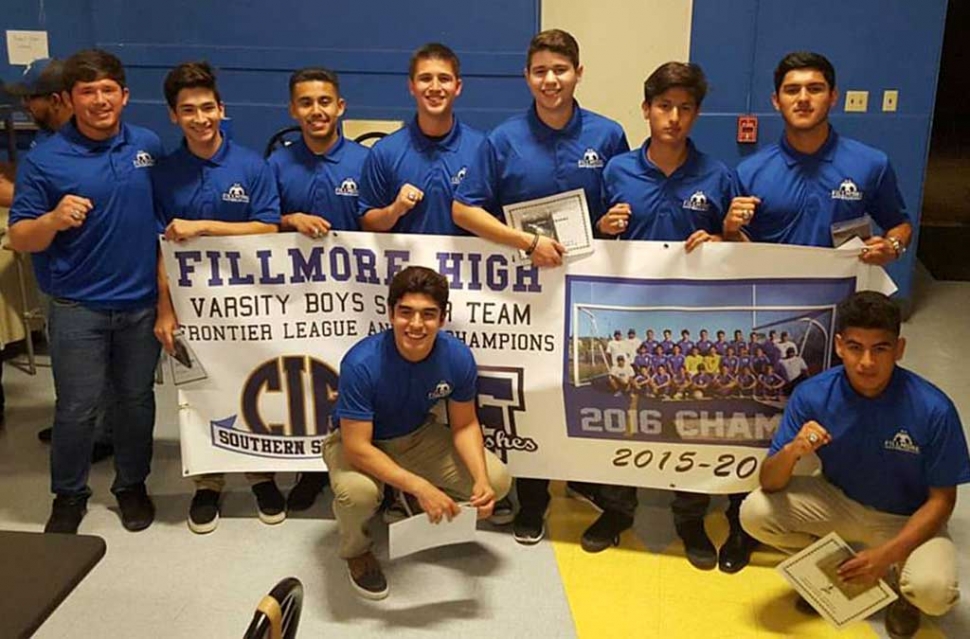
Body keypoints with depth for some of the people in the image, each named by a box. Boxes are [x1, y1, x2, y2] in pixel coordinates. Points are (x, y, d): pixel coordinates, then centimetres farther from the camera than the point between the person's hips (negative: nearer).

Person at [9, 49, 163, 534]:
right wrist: (54, 220, -28)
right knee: (76, 410, 5)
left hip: (142, 303, 3)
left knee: (136, 400, 14)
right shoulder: (44, 160, -9)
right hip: (78, 308, -2)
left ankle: (132, 484, 33)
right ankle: (68, 495, 26)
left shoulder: (150, 145, 1)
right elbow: (19, 240, -7)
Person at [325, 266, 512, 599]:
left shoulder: (457, 356, -21)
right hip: (358, 443, -4)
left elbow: (465, 425, -7)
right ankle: (356, 550, 1)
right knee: (357, 492, -37)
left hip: (418, 436, 4)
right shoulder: (361, 363, -33)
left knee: (497, 481, -10)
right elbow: (357, 446, -32)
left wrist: (481, 480, -23)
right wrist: (420, 487, -39)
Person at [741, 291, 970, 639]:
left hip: (907, 519, -2)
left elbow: (941, 499, -14)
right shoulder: (812, 395, -21)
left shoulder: (933, 409, -26)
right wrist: (791, 451, -41)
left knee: (933, 591, -31)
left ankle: (894, 577, 7)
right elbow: (770, 484, -18)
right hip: (837, 500, 3)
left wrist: (888, 552, -27)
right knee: (755, 512, -20)